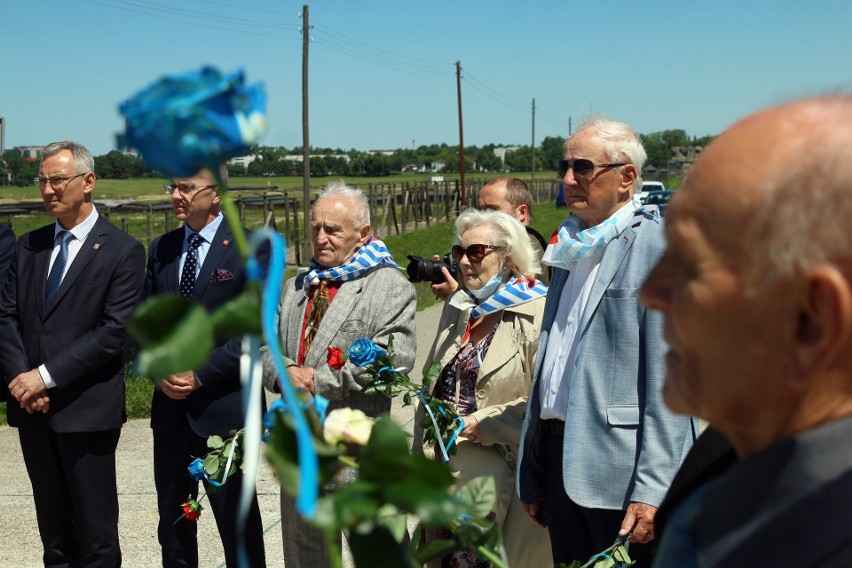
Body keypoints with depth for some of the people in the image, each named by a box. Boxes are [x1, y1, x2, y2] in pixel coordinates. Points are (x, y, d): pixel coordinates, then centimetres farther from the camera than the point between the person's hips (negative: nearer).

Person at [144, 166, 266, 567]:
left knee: (237, 519, 7)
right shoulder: (161, 249, 9)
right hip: (170, 407, 5)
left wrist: (201, 374, -16)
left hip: (223, 407, -5)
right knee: (172, 518, 15)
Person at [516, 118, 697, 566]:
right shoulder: (572, 248, 15)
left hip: (620, 468, -7)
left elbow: (668, 380, -16)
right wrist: (533, 476, 17)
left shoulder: (658, 247, -10)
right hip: (561, 461, 8)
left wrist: (651, 489, -20)